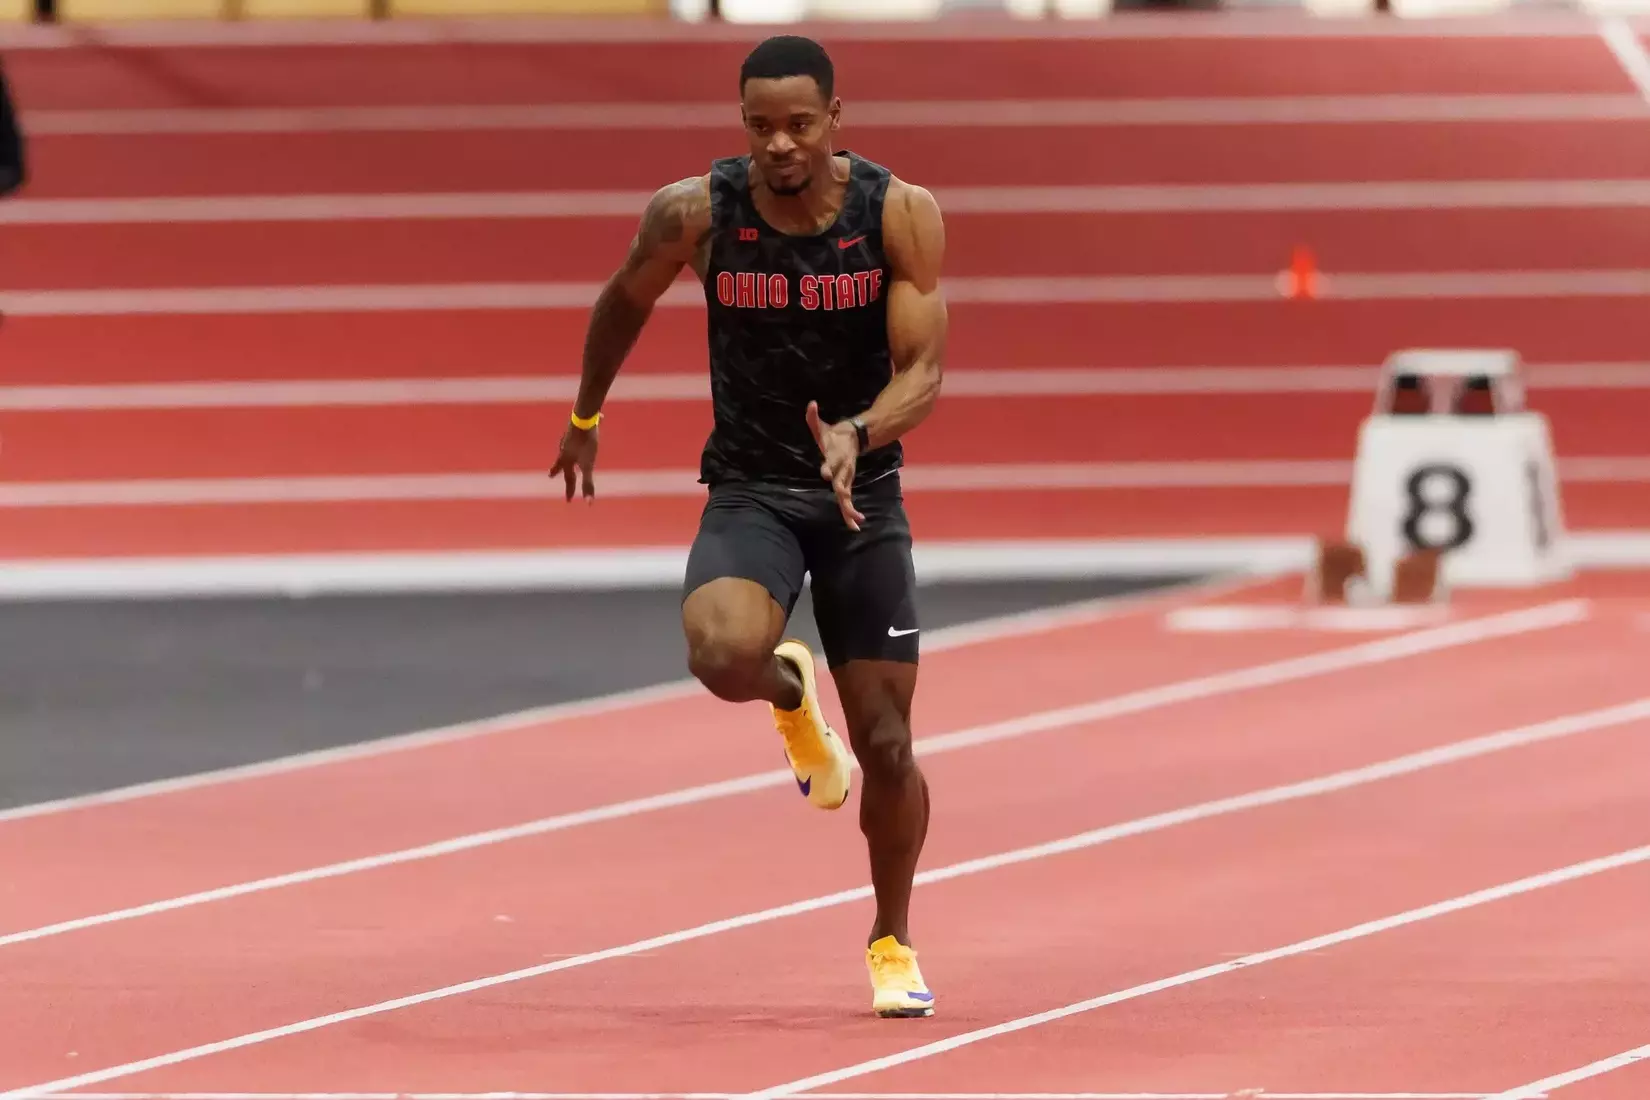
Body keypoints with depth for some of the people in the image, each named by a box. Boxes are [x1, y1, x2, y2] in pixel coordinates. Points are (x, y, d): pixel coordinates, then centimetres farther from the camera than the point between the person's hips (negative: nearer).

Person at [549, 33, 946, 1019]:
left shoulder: (901, 215, -13)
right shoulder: (695, 214, -12)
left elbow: (924, 371, -15)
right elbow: (625, 302, 8)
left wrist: (857, 435, -35)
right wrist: (585, 417, 21)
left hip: (863, 495, 1)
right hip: (749, 492, -1)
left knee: (885, 745, 2)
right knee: (722, 653, -33)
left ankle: (893, 940, 29)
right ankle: (791, 695, 7)